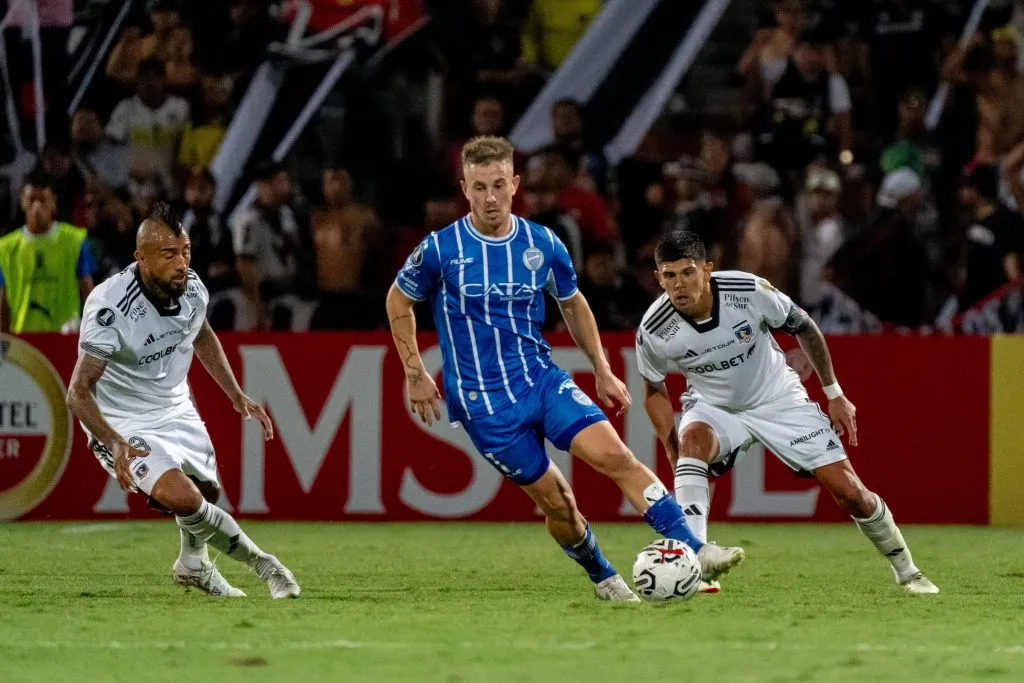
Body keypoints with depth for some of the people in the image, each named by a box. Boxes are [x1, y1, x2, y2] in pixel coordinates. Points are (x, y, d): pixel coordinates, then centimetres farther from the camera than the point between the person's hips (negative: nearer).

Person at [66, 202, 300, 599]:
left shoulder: (192, 289, -10)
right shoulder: (109, 307, -32)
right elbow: (79, 392, -31)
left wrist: (237, 396, 13)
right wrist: (115, 445, -45)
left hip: (175, 410, 7)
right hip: (122, 426, -7)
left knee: (207, 492, 17)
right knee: (182, 497, -26)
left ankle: (194, 565, 49)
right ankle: (259, 562, -5)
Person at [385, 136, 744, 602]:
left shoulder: (543, 245, -1)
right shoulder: (440, 249, -9)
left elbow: (572, 303, 17)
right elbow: (398, 301, 8)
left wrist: (602, 371, 15)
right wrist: (415, 375, 4)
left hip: (542, 378, 2)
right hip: (483, 401, -2)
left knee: (613, 454, -18)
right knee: (555, 501, -1)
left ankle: (695, 552, -22)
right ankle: (603, 578, 24)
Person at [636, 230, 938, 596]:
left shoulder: (749, 291, -28)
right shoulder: (653, 332, -25)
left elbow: (803, 326, -8)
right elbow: (655, 391, -4)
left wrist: (834, 394, -1)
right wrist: (676, 459, -11)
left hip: (780, 400, 0)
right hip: (713, 407, 0)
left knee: (850, 492, -5)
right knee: (693, 439, -37)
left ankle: (907, 572, 20)